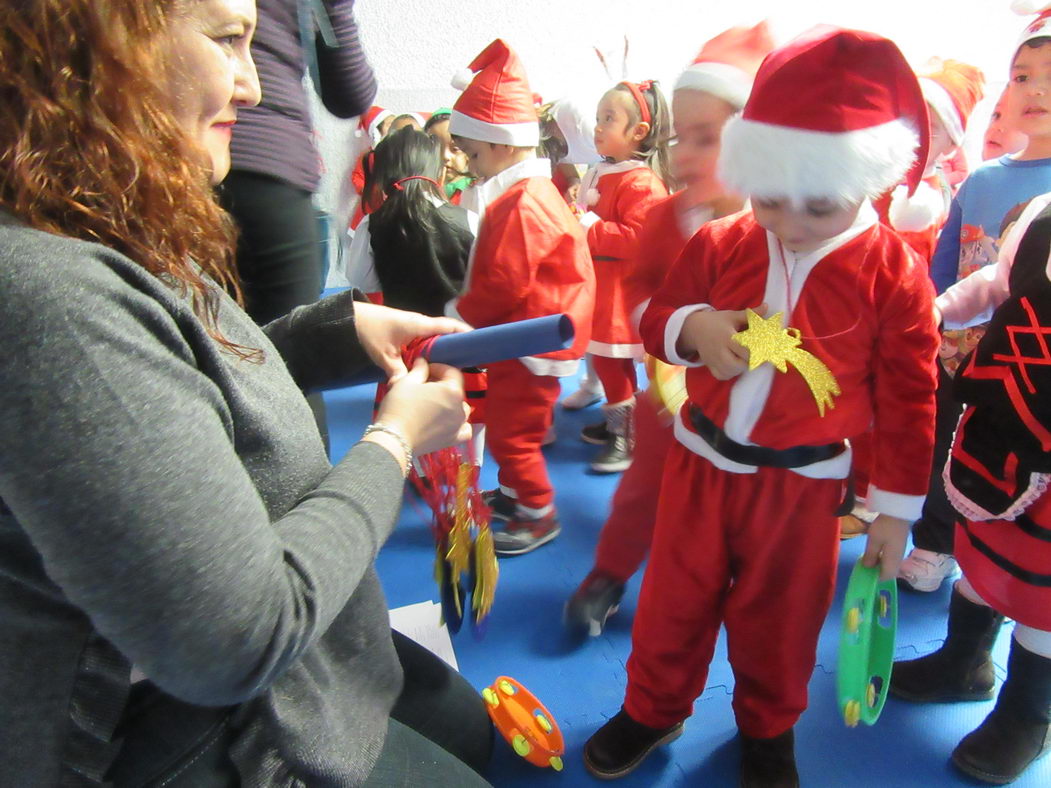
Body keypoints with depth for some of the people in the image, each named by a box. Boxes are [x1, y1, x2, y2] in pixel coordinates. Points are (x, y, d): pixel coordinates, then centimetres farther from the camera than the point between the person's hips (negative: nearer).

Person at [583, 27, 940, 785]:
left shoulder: (896, 273, -12)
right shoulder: (720, 245, -6)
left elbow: (908, 400, -5)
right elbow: (656, 317, 4)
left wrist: (896, 509, -1)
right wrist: (691, 329, -20)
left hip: (801, 484, -1)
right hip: (701, 462, 2)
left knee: (779, 619, 18)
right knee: (673, 601, 17)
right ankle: (653, 709, 42)